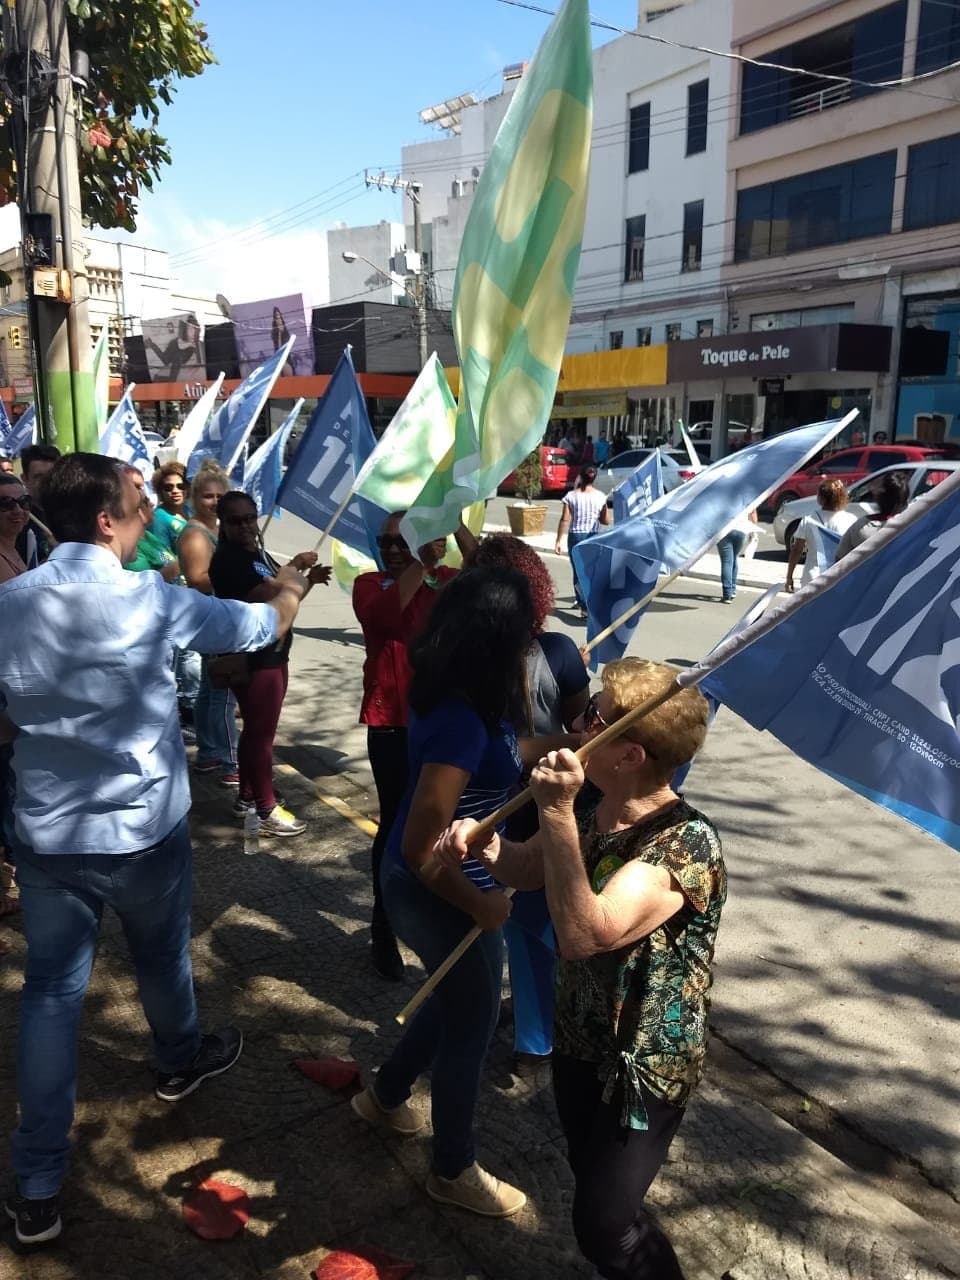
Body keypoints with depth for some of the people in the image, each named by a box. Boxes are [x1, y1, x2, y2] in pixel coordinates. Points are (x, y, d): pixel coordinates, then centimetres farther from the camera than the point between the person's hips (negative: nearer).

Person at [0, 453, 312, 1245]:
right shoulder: (151, 600, -15)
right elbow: (263, 627, -1)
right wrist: (292, 586, 19)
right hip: (145, 829, -2)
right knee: (162, 958, 22)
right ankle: (181, 1062, 50)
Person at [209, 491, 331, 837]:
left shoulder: (260, 554, 14)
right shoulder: (227, 559, -15)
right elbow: (266, 595, -28)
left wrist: (308, 579, 3)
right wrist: (295, 567, -17)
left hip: (272, 654, 10)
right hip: (252, 659, -10)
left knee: (256, 729, 18)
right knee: (261, 732, -5)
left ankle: (247, 796, 31)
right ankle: (267, 812, 3)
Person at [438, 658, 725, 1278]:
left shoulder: (687, 844, -30)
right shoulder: (594, 814, -7)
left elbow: (583, 934, -41)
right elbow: (525, 868, 8)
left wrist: (556, 812, -42)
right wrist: (484, 844, -13)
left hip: (645, 1064, -7)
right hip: (579, 1039, 8)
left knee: (602, 1227, 4)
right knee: (593, 1184, 26)